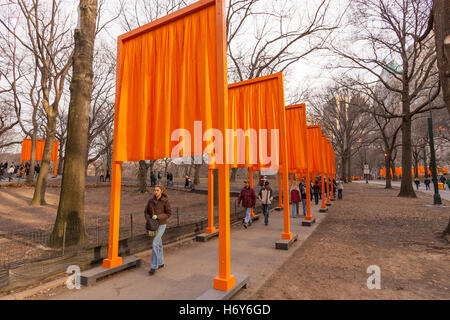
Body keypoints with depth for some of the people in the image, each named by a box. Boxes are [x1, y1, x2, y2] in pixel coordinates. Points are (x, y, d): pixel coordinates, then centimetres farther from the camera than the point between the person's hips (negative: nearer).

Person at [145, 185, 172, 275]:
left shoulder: (165, 201, -12)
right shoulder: (150, 201, 0)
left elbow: (169, 213, -10)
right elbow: (147, 212, 7)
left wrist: (157, 216, -22)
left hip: (161, 224, -5)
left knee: (155, 244, -12)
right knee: (158, 244, 15)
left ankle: (154, 266, -3)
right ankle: (161, 263, 30)